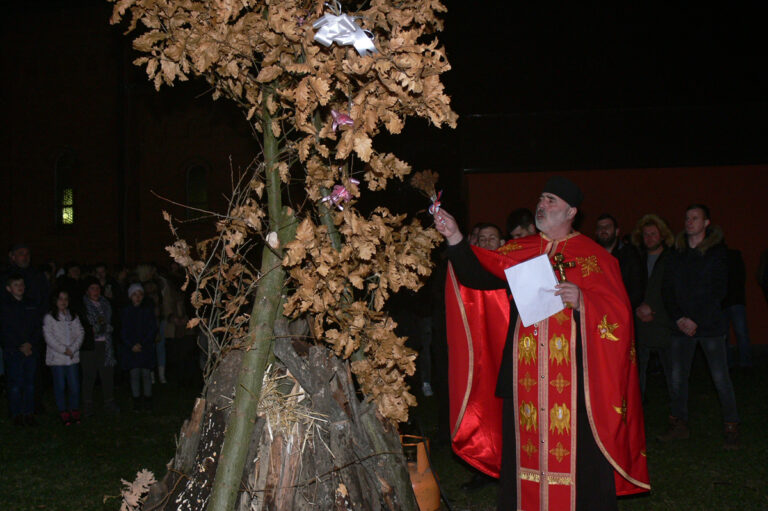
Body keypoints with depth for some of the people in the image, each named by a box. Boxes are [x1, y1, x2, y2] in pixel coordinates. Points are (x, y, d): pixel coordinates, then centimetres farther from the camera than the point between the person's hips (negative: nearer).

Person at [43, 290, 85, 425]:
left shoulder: (74, 316, 11)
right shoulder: (49, 317, 0)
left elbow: (80, 333, 5)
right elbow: (49, 337, -8)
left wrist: (73, 349, -10)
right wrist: (63, 350, -13)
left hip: (73, 357, 3)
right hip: (57, 358, -3)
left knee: (74, 386, 1)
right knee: (60, 386, 1)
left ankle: (75, 412, 13)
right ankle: (64, 414, 9)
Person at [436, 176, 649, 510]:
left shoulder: (593, 257, 2)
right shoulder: (519, 251, 12)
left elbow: (618, 311, -2)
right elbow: (480, 275, -1)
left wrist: (582, 301, -20)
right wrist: (455, 239, -12)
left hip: (573, 373, -3)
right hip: (525, 373, 3)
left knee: (575, 449, -2)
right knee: (525, 444, 7)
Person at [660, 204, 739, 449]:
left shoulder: (717, 252, -1)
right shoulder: (677, 252, 10)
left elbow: (719, 291, -6)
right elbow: (667, 289, 9)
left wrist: (696, 320, -11)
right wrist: (679, 318, -3)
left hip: (710, 325, -4)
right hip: (682, 326, 4)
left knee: (720, 378, -4)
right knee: (678, 377, 3)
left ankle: (731, 429, 6)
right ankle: (679, 426, 15)